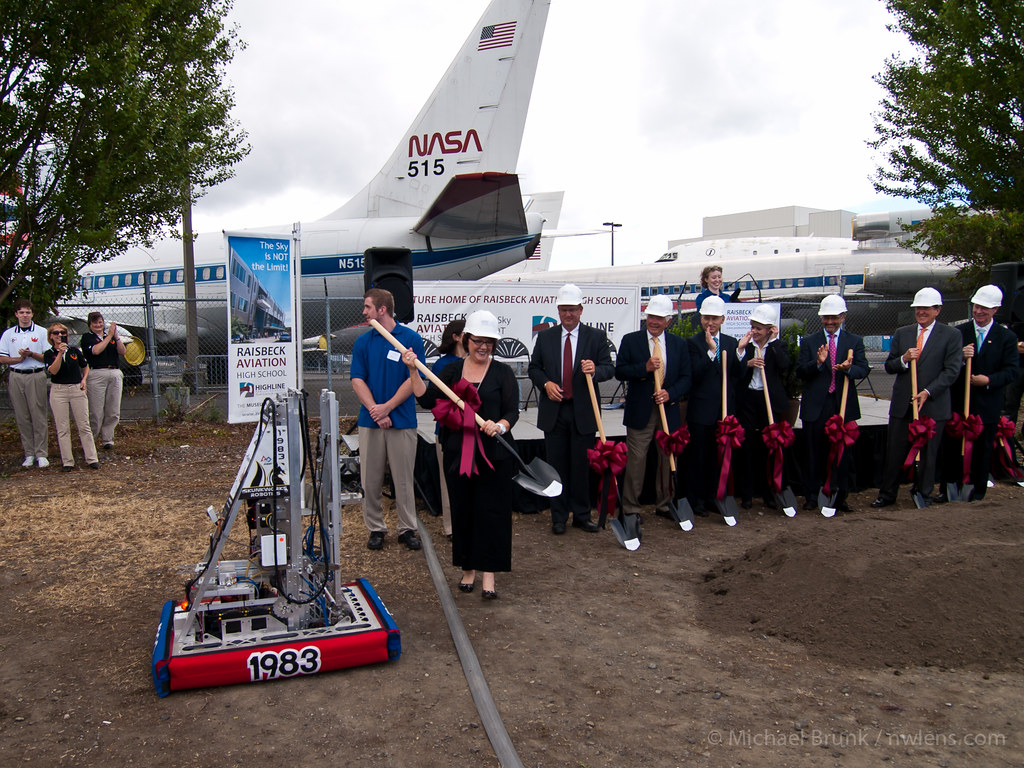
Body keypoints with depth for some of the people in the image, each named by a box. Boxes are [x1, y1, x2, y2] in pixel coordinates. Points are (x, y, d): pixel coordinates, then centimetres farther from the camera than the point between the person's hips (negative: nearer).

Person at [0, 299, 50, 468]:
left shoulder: (41, 332, 5)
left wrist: (31, 354, -15)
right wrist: (19, 358, -10)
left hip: (36, 376, -2)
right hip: (16, 377, 3)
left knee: (39, 416, -4)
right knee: (22, 417, 4)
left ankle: (41, 454, 1)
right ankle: (29, 454, 10)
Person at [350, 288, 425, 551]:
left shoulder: (411, 339, -1)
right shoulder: (363, 342, 7)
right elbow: (357, 380, 1)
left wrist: (387, 407, -12)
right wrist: (374, 409, -13)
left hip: (402, 420, -2)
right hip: (370, 421, 3)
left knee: (403, 479, 4)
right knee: (370, 479, 7)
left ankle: (407, 528, 16)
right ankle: (376, 528, 19)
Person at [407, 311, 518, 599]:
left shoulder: (502, 373, 0)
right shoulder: (452, 370, 8)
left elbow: (512, 412, -5)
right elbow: (427, 400, 1)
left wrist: (500, 426, -25)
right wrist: (414, 371, -9)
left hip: (493, 453, -3)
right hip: (458, 452, 3)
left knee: (491, 508, -1)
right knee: (463, 508, 10)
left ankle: (488, 571, 8)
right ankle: (468, 567, 25)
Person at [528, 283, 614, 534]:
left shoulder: (596, 337, 2)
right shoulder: (545, 337, 7)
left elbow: (609, 368, -3)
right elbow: (534, 368, 10)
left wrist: (595, 370, -26)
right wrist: (546, 383, -9)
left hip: (583, 412, -1)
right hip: (553, 411, 1)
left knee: (582, 466, 6)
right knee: (557, 466, 8)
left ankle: (582, 515, 19)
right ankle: (559, 516, 19)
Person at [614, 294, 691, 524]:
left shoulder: (679, 344, 7)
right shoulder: (630, 340, 0)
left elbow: (686, 377, 5)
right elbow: (619, 371, -6)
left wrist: (671, 393, -13)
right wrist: (645, 367, -20)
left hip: (669, 410, 3)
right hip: (640, 411, -3)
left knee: (668, 459, 11)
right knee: (635, 461, 0)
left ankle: (664, 505, 26)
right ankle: (630, 509, 10)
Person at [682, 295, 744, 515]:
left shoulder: (731, 343, 10)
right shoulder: (693, 342, -4)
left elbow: (738, 374, 3)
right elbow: (695, 375, -16)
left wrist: (738, 353, -11)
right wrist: (711, 351, -23)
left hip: (725, 409, 4)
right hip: (701, 411, -4)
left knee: (719, 456, 11)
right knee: (697, 458, 2)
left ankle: (714, 498, 23)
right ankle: (696, 501, 12)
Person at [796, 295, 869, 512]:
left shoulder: (855, 341, 9)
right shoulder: (808, 342, 6)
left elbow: (863, 369, -2)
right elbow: (800, 372, -3)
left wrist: (849, 368, -23)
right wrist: (817, 363, -21)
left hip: (843, 405, 1)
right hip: (816, 406, -1)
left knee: (843, 452, 5)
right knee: (815, 453, 6)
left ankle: (840, 496, 15)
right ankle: (812, 496, 16)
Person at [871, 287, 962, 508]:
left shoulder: (951, 335, -1)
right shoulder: (901, 333, 9)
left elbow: (952, 371, -7)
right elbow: (889, 366, 9)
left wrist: (927, 392, -17)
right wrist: (903, 359, -13)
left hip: (933, 404, -2)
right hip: (902, 404, 3)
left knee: (928, 453, 8)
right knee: (894, 452, 6)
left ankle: (924, 494, 23)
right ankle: (887, 494, 16)